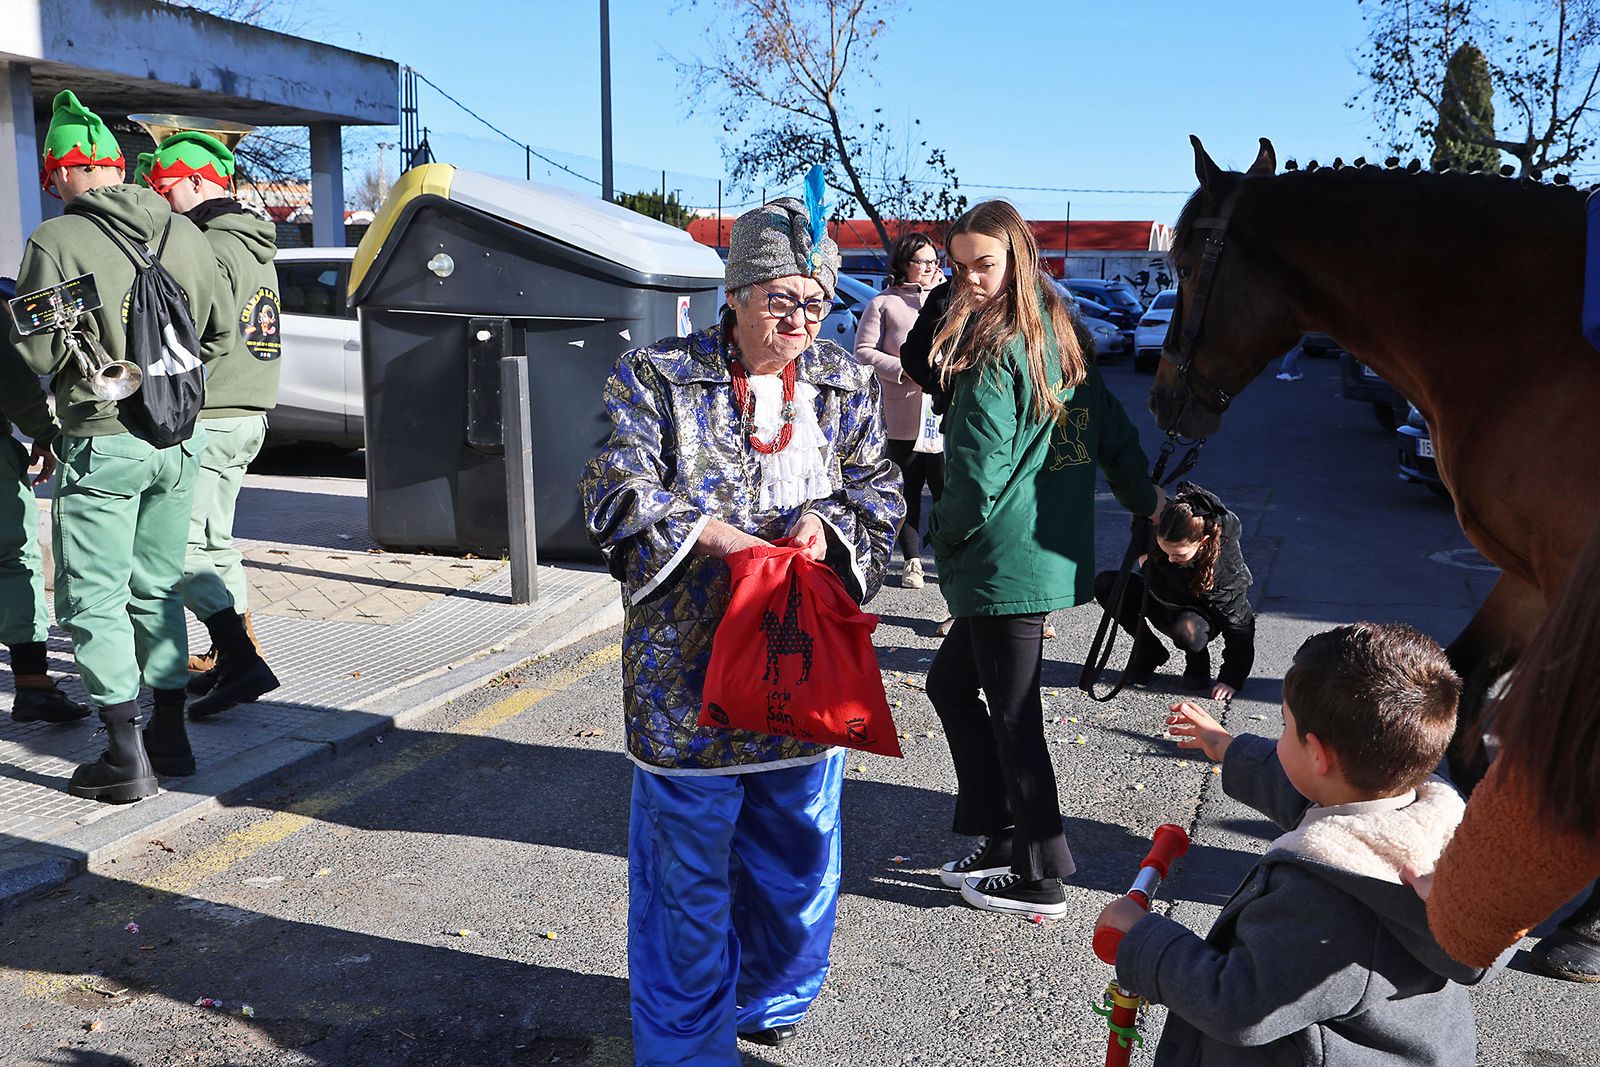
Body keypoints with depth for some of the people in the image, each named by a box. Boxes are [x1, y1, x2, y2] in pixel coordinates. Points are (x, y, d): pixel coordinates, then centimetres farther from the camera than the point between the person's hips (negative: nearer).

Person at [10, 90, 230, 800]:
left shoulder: (57, 241, -12)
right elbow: (218, 333, 12)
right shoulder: (184, 234, 5)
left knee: (94, 600, 3)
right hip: (177, 441, 6)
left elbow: (38, 351, -11)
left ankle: (126, 758, 3)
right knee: (158, 589, 16)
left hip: (102, 444, -5)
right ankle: (170, 734, 22)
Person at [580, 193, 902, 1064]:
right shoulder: (658, 376, -3)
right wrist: (713, 535, -22)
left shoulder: (845, 386, 9)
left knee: (798, 850, 17)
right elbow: (617, 492, -10)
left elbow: (880, 490, 8)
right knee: (688, 857, 6)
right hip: (688, 664, -3)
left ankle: (771, 997, 43)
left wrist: (831, 523, -14)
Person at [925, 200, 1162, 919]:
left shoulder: (994, 349, -16)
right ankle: (1003, 839, 26)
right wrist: (1145, 499, 22)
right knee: (950, 682, 20)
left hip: (1006, 560, -10)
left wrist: (947, 535, -3)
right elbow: (1112, 427, 15)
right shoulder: (1058, 335, 11)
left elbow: (979, 465, -18)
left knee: (1011, 714, 1)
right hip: (1053, 552, 10)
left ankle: (1041, 878, 14)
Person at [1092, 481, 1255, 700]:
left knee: (1186, 630, -41)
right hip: (1163, 602, 5)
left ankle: (1198, 663, -3)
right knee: (1105, 584, -17)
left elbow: (1240, 628, -25)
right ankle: (1149, 651, -1)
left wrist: (1231, 680, -24)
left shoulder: (1227, 567, -36)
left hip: (1202, 613, -5)